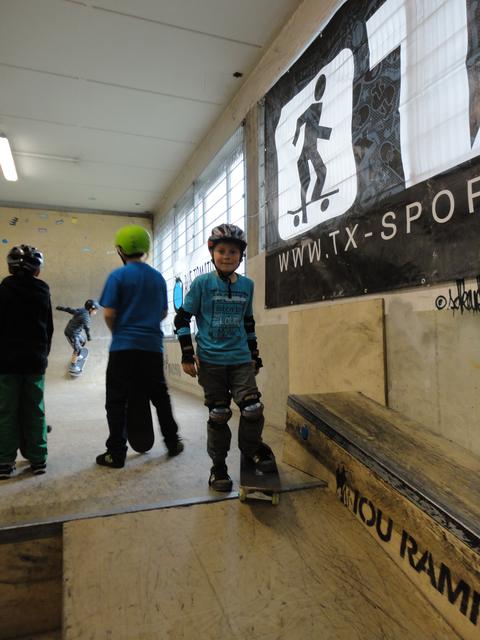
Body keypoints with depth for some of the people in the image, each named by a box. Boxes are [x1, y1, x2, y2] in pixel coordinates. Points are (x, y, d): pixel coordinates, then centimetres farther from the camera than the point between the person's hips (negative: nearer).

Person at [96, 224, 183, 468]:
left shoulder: (118, 276, -6)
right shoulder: (158, 277, 9)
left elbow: (109, 313, -9)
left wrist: (118, 331, 9)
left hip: (124, 346, -4)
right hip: (153, 346, 4)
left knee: (116, 400, 5)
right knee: (159, 396, 16)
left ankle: (116, 453, 8)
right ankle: (173, 443, 25)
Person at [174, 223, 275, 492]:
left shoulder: (247, 285, 6)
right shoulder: (202, 283, -4)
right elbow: (182, 318, -1)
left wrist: (255, 356, 16)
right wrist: (188, 355, -6)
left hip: (241, 359, 2)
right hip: (210, 361, -2)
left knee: (253, 408, -9)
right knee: (219, 415, 5)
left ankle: (251, 446, 21)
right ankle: (218, 465, 25)